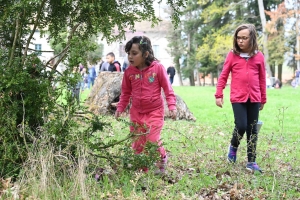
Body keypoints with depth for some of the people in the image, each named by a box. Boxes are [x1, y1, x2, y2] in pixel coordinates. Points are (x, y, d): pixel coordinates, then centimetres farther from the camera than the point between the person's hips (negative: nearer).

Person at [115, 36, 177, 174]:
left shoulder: (157, 68, -13)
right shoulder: (129, 71, -3)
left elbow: (167, 89, -6)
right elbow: (126, 92, 9)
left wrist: (172, 106, -14)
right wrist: (120, 108, 2)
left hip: (154, 112, -4)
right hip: (136, 112, 4)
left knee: (152, 141, -11)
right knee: (137, 144, 6)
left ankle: (162, 159, 20)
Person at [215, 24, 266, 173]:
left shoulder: (259, 56, 4)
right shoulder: (232, 55, 0)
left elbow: (262, 79, 9)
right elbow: (223, 76, 3)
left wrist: (263, 99, 12)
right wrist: (219, 95, -3)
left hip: (254, 98, 2)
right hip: (238, 98, -2)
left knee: (252, 129, 6)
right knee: (241, 126, -11)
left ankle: (251, 161, 14)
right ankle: (233, 147, 21)